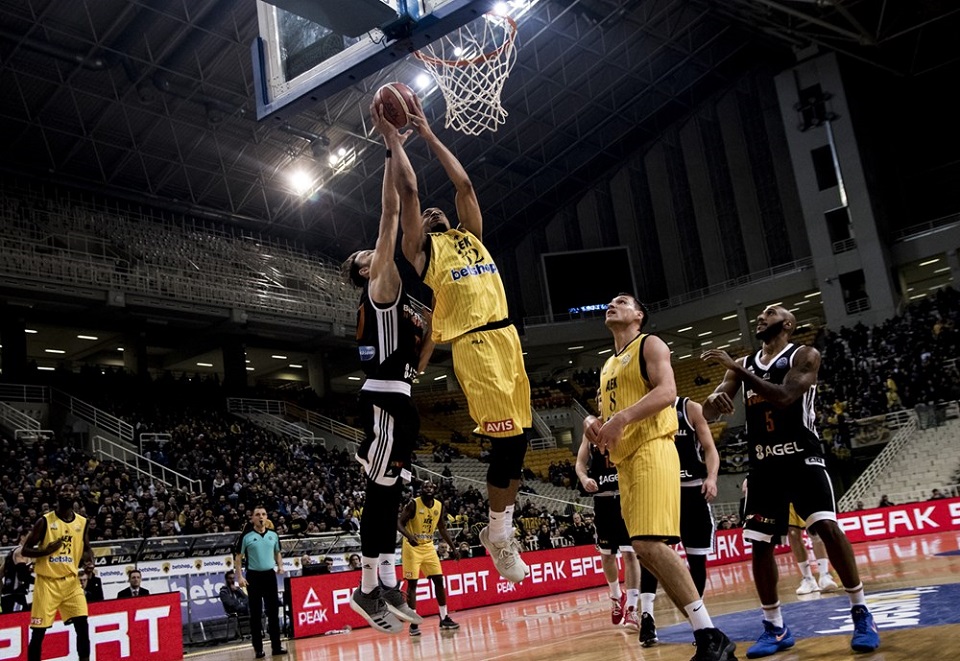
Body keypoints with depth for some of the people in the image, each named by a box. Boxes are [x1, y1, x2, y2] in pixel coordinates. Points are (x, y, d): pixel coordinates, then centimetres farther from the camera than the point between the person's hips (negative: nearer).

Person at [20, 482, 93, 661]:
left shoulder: (83, 522, 5)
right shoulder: (45, 521, -5)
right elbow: (25, 550, -3)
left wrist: (89, 561, -4)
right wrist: (46, 551, -21)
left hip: (71, 580, 3)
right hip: (47, 581, -3)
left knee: (82, 625, -6)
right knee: (38, 631, 0)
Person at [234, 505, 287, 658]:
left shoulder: (273, 534, 6)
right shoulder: (246, 536, -5)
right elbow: (238, 557, -1)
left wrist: (280, 566, 2)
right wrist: (240, 576, -9)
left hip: (270, 575, 3)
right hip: (253, 576, -3)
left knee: (273, 612, 4)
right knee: (256, 614, 2)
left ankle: (276, 646, 10)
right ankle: (258, 649, 8)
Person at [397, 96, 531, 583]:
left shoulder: (471, 237, 25)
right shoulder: (422, 248, 10)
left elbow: (463, 184, 25)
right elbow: (409, 188, 5)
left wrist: (427, 134, 29)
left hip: (507, 337, 7)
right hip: (474, 343, -6)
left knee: (518, 437, 6)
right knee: (505, 439, -9)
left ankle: (500, 526, 21)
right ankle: (499, 536, 8)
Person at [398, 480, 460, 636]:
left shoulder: (440, 506, 0)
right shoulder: (413, 504, -16)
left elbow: (442, 529, 11)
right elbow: (399, 523, -18)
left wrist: (453, 548, 6)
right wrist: (409, 536, -37)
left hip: (428, 547, 5)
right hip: (412, 547, -5)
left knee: (439, 580, 3)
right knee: (412, 583, -5)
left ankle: (444, 618, 14)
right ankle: (413, 623, 0)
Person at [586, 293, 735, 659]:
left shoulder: (649, 345, 2)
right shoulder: (608, 366, 26)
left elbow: (667, 391, -14)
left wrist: (621, 418, -25)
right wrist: (593, 422, 6)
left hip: (651, 451, -9)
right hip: (624, 462, 9)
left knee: (649, 545, -22)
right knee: (648, 552, 4)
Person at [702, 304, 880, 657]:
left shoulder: (804, 356, -4)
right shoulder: (743, 364, 10)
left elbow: (784, 397, -22)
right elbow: (709, 412, 4)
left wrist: (738, 370, -24)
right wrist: (714, 399, -21)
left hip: (802, 458, -5)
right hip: (763, 465, 5)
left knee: (828, 527, -19)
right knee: (759, 544, 2)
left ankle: (861, 614, -2)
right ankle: (775, 628, 14)